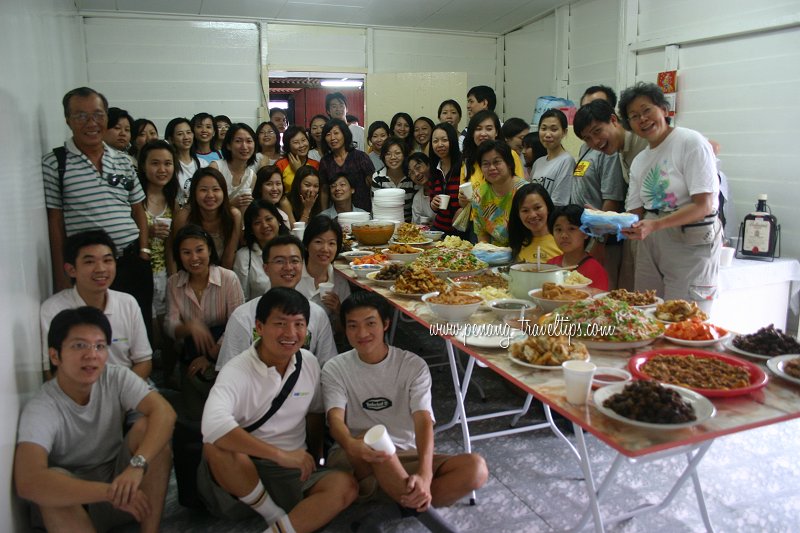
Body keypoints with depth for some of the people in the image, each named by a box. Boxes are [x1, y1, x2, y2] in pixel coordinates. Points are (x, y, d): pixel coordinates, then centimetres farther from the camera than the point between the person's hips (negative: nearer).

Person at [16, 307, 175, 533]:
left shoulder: (117, 378, -13)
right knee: (51, 482, -35)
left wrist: (137, 465, -44)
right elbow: (28, 483, -38)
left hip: (120, 476, 3)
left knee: (148, 427, -24)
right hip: (73, 495, -3)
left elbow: (164, 413, -27)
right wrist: (110, 492, -44)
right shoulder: (40, 409, -22)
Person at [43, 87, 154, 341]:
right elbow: (54, 222, -3)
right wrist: (62, 277, -5)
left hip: (133, 263, 4)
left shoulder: (123, 161, 10)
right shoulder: (54, 163, -2)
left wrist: (143, 250, 3)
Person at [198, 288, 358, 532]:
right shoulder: (237, 370, -17)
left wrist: (312, 462, 13)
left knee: (345, 485, -24)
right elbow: (213, 425, -36)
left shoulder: (309, 363, 1)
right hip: (243, 470, -3)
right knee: (216, 447, -34)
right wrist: (281, 455, -36)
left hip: (294, 472, 3)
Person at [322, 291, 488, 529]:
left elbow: (423, 421, -17)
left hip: (406, 456, 2)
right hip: (354, 460, -1)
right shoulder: (335, 369, -3)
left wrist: (424, 474, -37)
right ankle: (422, 509, -28)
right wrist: (352, 445, -45)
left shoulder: (413, 365, -4)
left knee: (476, 468, -24)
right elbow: (335, 419, -19)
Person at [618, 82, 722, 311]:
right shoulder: (639, 162, 13)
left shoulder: (691, 142, -8)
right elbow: (635, 214, 8)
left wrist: (655, 225, -25)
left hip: (692, 244, -6)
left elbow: (704, 205, -15)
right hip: (651, 247, 6)